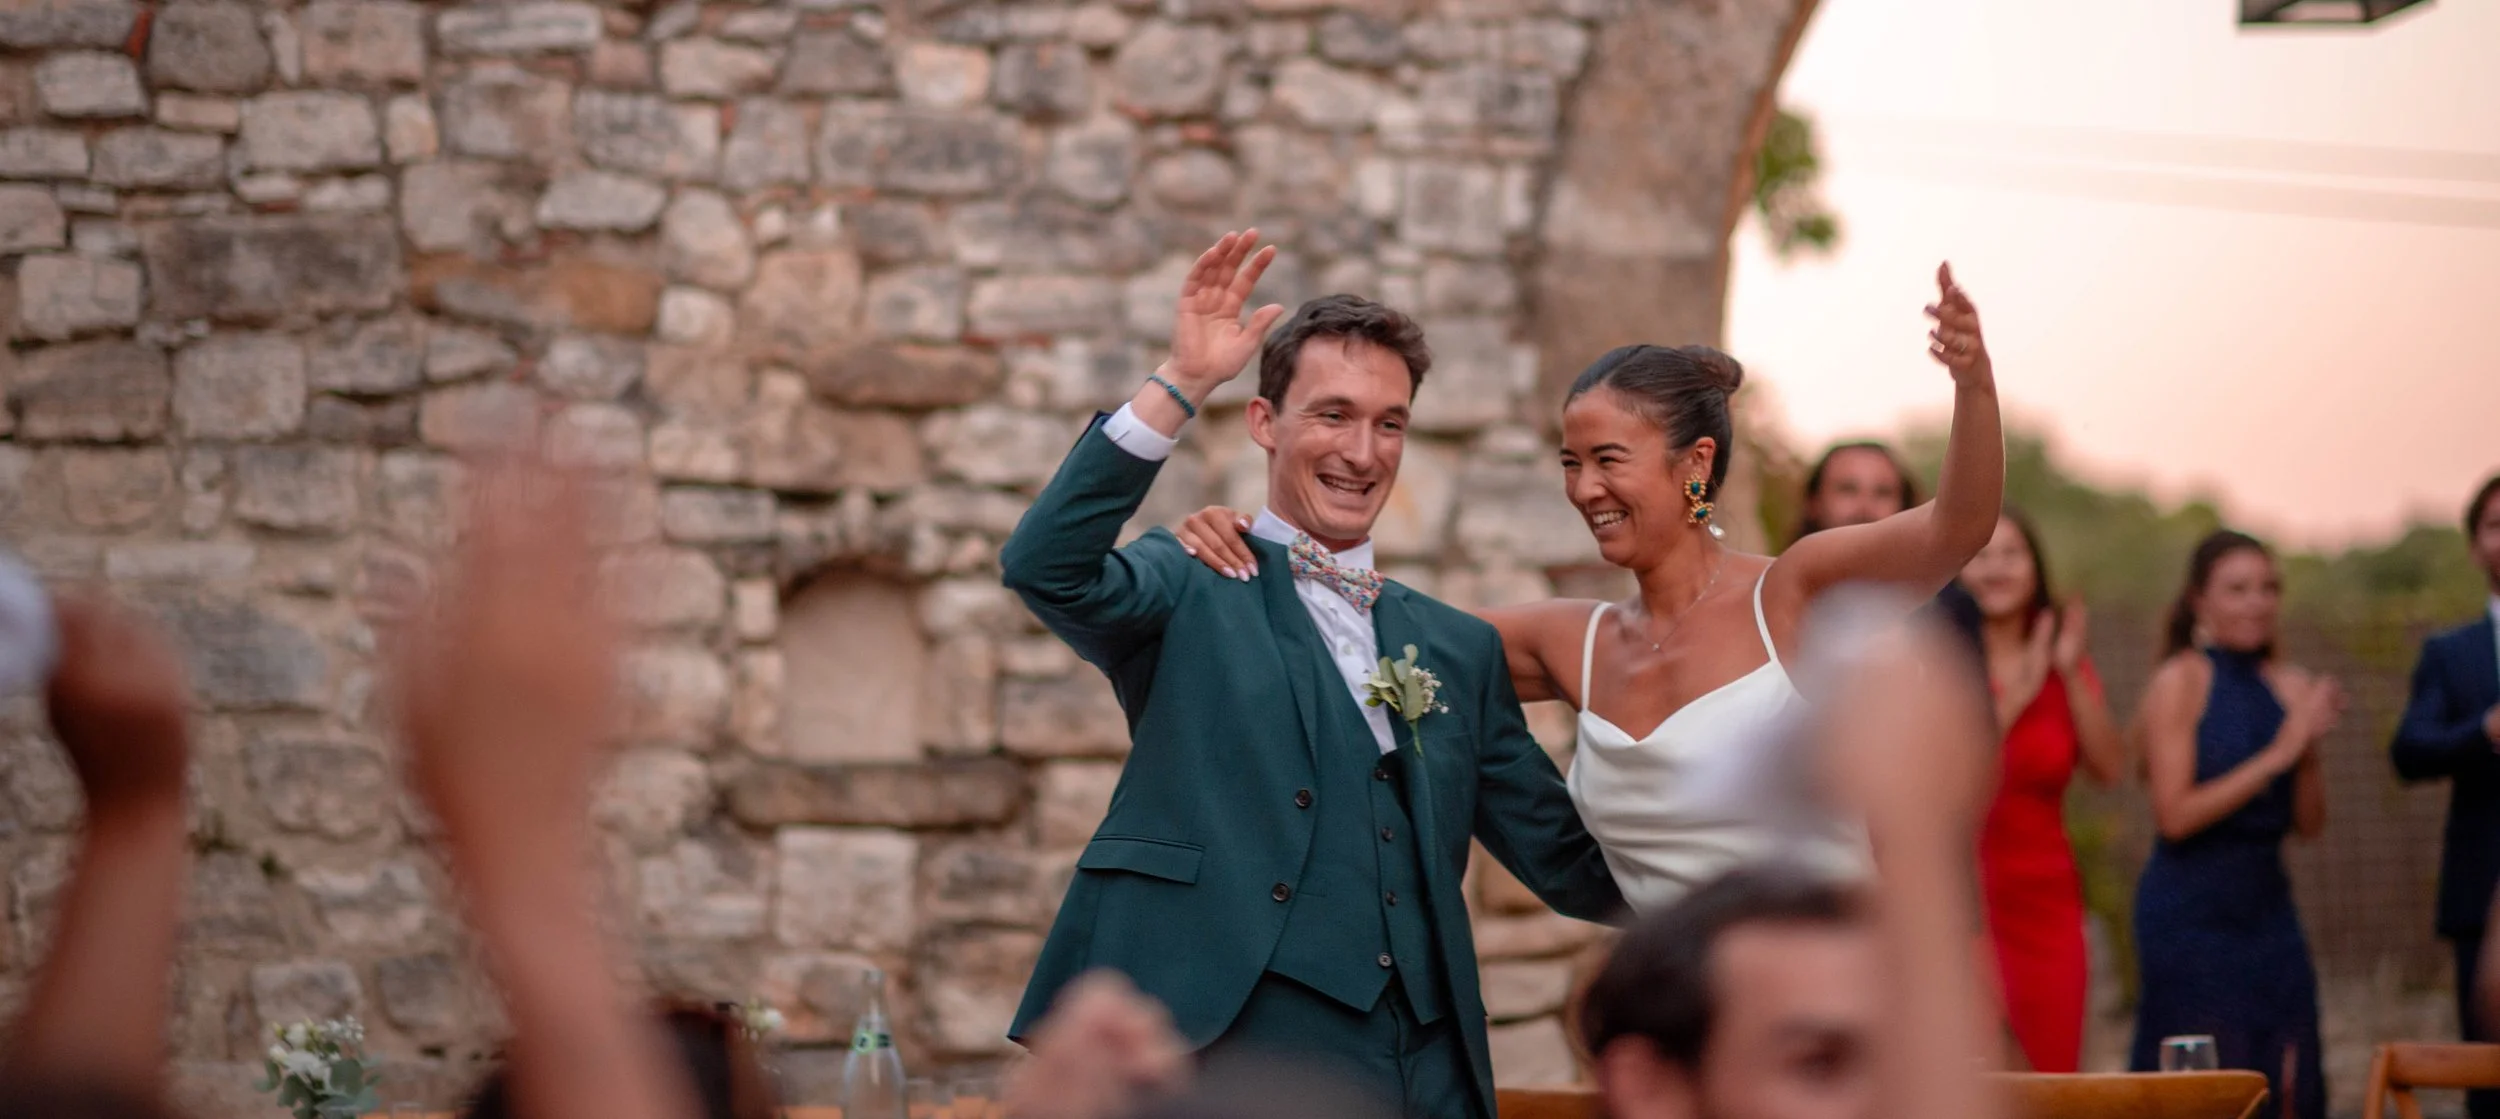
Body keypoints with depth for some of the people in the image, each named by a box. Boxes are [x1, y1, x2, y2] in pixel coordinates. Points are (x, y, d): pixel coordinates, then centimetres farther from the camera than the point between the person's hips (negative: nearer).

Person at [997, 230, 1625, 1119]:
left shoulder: (1460, 650, 21)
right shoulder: (1189, 590, 8)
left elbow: (1574, 869, 21)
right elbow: (1045, 566, -13)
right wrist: (1179, 386, -16)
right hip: (1226, 1046, -4)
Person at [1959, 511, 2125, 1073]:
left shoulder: (2061, 660, 14)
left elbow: (2111, 768, 2)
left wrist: (2072, 675, -7)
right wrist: (2014, 697, -15)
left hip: (2046, 899, 5)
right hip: (1961, 898, -5)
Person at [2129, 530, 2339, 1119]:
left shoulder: (2290, 685, 9)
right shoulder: (2179, 682, -6)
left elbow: (2309, 822, 8)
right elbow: (2175, 815, -13)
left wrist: (2311, 745, -8)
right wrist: (2275, 756, -16)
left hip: (2267, 903, 6)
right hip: (2192, 910, -5)